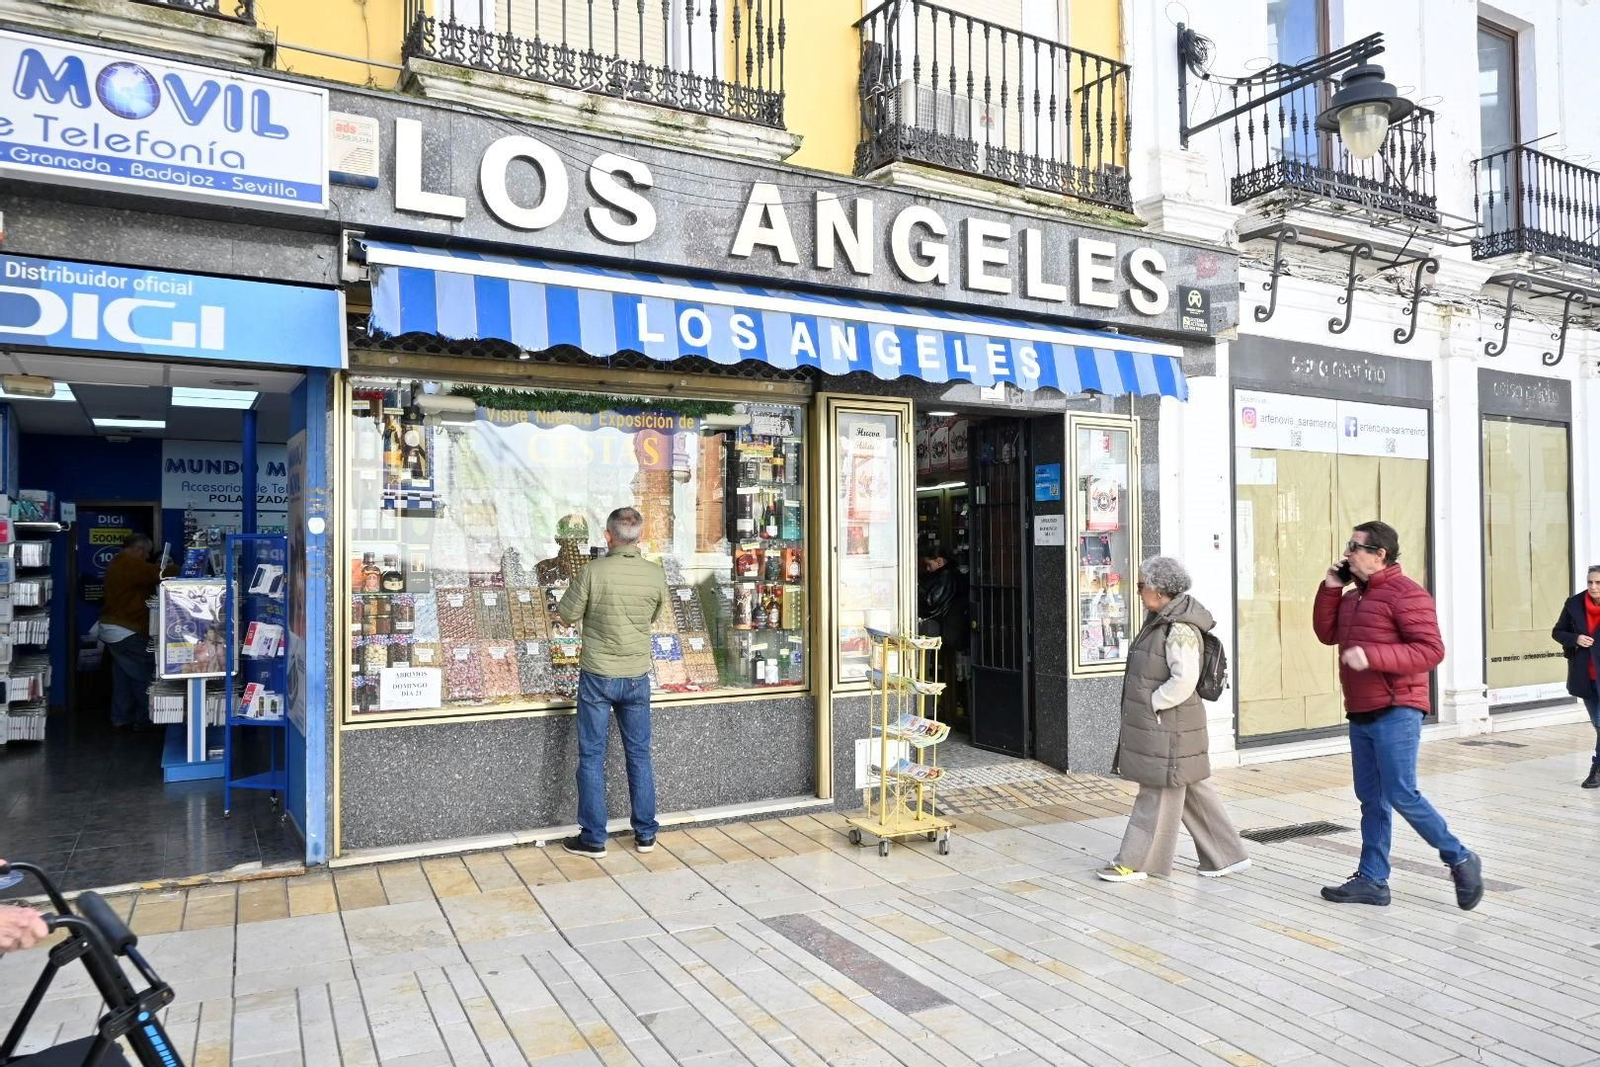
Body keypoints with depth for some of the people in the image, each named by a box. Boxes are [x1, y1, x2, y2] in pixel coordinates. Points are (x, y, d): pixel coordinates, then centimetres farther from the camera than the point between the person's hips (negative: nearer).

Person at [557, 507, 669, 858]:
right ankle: (645, 834, 22)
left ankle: (593, 839, 15)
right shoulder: (657, 575, -6)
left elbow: (568, 614, -5)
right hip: (637, 677, 3)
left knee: (592, 757, 8)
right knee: (639, 754, 14)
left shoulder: (592, 572, -16)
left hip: (597, 676, -3)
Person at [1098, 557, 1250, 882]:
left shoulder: (1180, 630, -20)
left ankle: (1134, 863, 12)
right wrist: (1146, 706, 13)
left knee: (1159, 794, 2)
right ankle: (1228, 856, 26)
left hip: (1168, 729, -10)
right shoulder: (1160, 620, 11)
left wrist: (1151, 704, -18)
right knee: (1191, 791, 16)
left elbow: (1184, 680, -27)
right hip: (1156, 725, 10)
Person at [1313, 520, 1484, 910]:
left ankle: (1460, 860, 14)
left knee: (1401, 795, -7)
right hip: (1361, 715, 8)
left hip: (1395, 713, -8)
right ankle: (1372, 880, 17)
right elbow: (1326, 634, 15)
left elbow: (1431, 651, -18)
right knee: (1371, 799, 11)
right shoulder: (1354, 595, 14)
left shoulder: (1405, 593, -13)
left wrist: (1372, 656, -27)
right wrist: (1330, 589, 6)